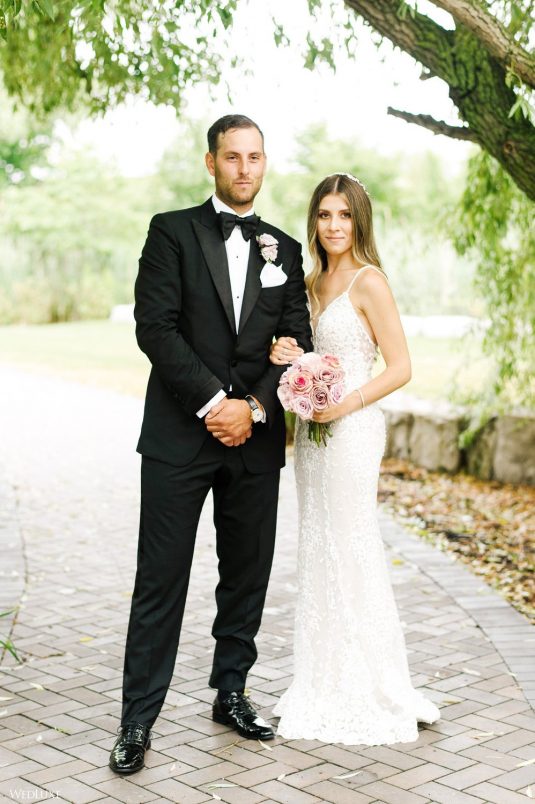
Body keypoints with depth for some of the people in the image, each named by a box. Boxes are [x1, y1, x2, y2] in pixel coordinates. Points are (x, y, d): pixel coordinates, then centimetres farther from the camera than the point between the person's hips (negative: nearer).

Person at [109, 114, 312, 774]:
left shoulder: (285, 250, 13)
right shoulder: (172, 231, 2)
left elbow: (298, 342, 7)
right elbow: (154, 325, -8)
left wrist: (254, 409, -8)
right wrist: (213, 402, -14)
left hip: (256, 440, 4)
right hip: (179, 435, -4)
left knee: (248, 576, 11)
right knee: (160, 581, -1)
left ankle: (231, 694, 27)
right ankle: (138, 721, 6)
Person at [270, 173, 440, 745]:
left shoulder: (369, 281, -9)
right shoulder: (313, 284, 13)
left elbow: (400, 367, -12)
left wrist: (345, 404, -19)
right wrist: (286, 356, 1)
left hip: (350, 431, -8)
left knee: (350, 553, -2)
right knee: (318, 554, 11)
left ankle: (370, 695, 11)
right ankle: (328, 688, 22)